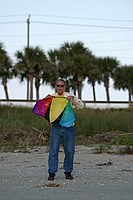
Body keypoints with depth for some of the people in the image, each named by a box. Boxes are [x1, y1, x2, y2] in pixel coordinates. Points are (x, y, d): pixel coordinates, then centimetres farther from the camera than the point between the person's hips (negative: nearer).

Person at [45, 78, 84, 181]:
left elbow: (81, 105, 3)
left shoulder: (70, 96, 11)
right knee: (53, 150, -5)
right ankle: (52, 172, -1)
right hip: (56, 126, 0)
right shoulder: (52, 97, 11)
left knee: (69, 151, 2)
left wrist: (73, 99, -13)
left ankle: (68, 172, 14)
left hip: (69, 126, 0)